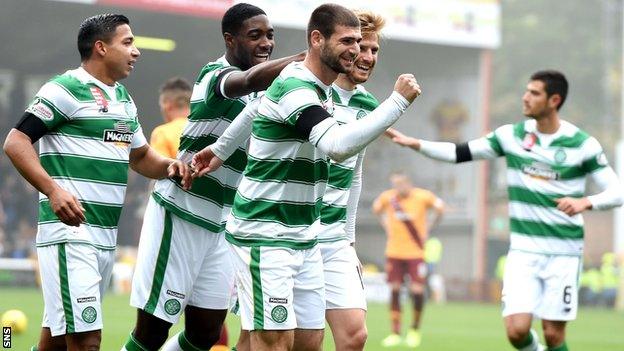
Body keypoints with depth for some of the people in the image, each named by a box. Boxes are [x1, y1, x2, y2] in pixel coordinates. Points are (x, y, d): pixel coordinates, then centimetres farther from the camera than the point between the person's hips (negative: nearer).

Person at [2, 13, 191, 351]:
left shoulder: (123, 98, 20)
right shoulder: (66, 89, -8)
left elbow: (140, 155, 31)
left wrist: (169, 166, 8)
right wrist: (53, 190, -25)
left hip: (107, 234, 9)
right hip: (69, 230, -9)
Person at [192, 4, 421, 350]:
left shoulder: (320, 88, 10)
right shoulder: (294, 88, -19)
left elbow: (259, 106, 28)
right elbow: (338, 145, -35)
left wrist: (222, 149, 37)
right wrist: (398, 101, -29)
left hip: (304, 239, 9)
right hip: (265, 238, -9)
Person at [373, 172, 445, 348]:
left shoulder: (423, 197, -10)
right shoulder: (387, 197, -5)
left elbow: (440, 208, 7)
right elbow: (377, 208, 18)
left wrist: (428, 229, 4)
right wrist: (387, 227, 8)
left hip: (416, 252, -2)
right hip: (394, 252, 2)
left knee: (417, 291, -8)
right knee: (394, 290, 0)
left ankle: (415, 330, 13)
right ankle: (395, 332, 8)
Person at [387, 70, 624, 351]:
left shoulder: (583, 144, -5)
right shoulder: (512, 136, 2)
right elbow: (458, 153, 2)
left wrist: (585, 202, -25)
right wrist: (414, 143, -10)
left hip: (564, 253, -2)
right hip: (523, 250, 2)